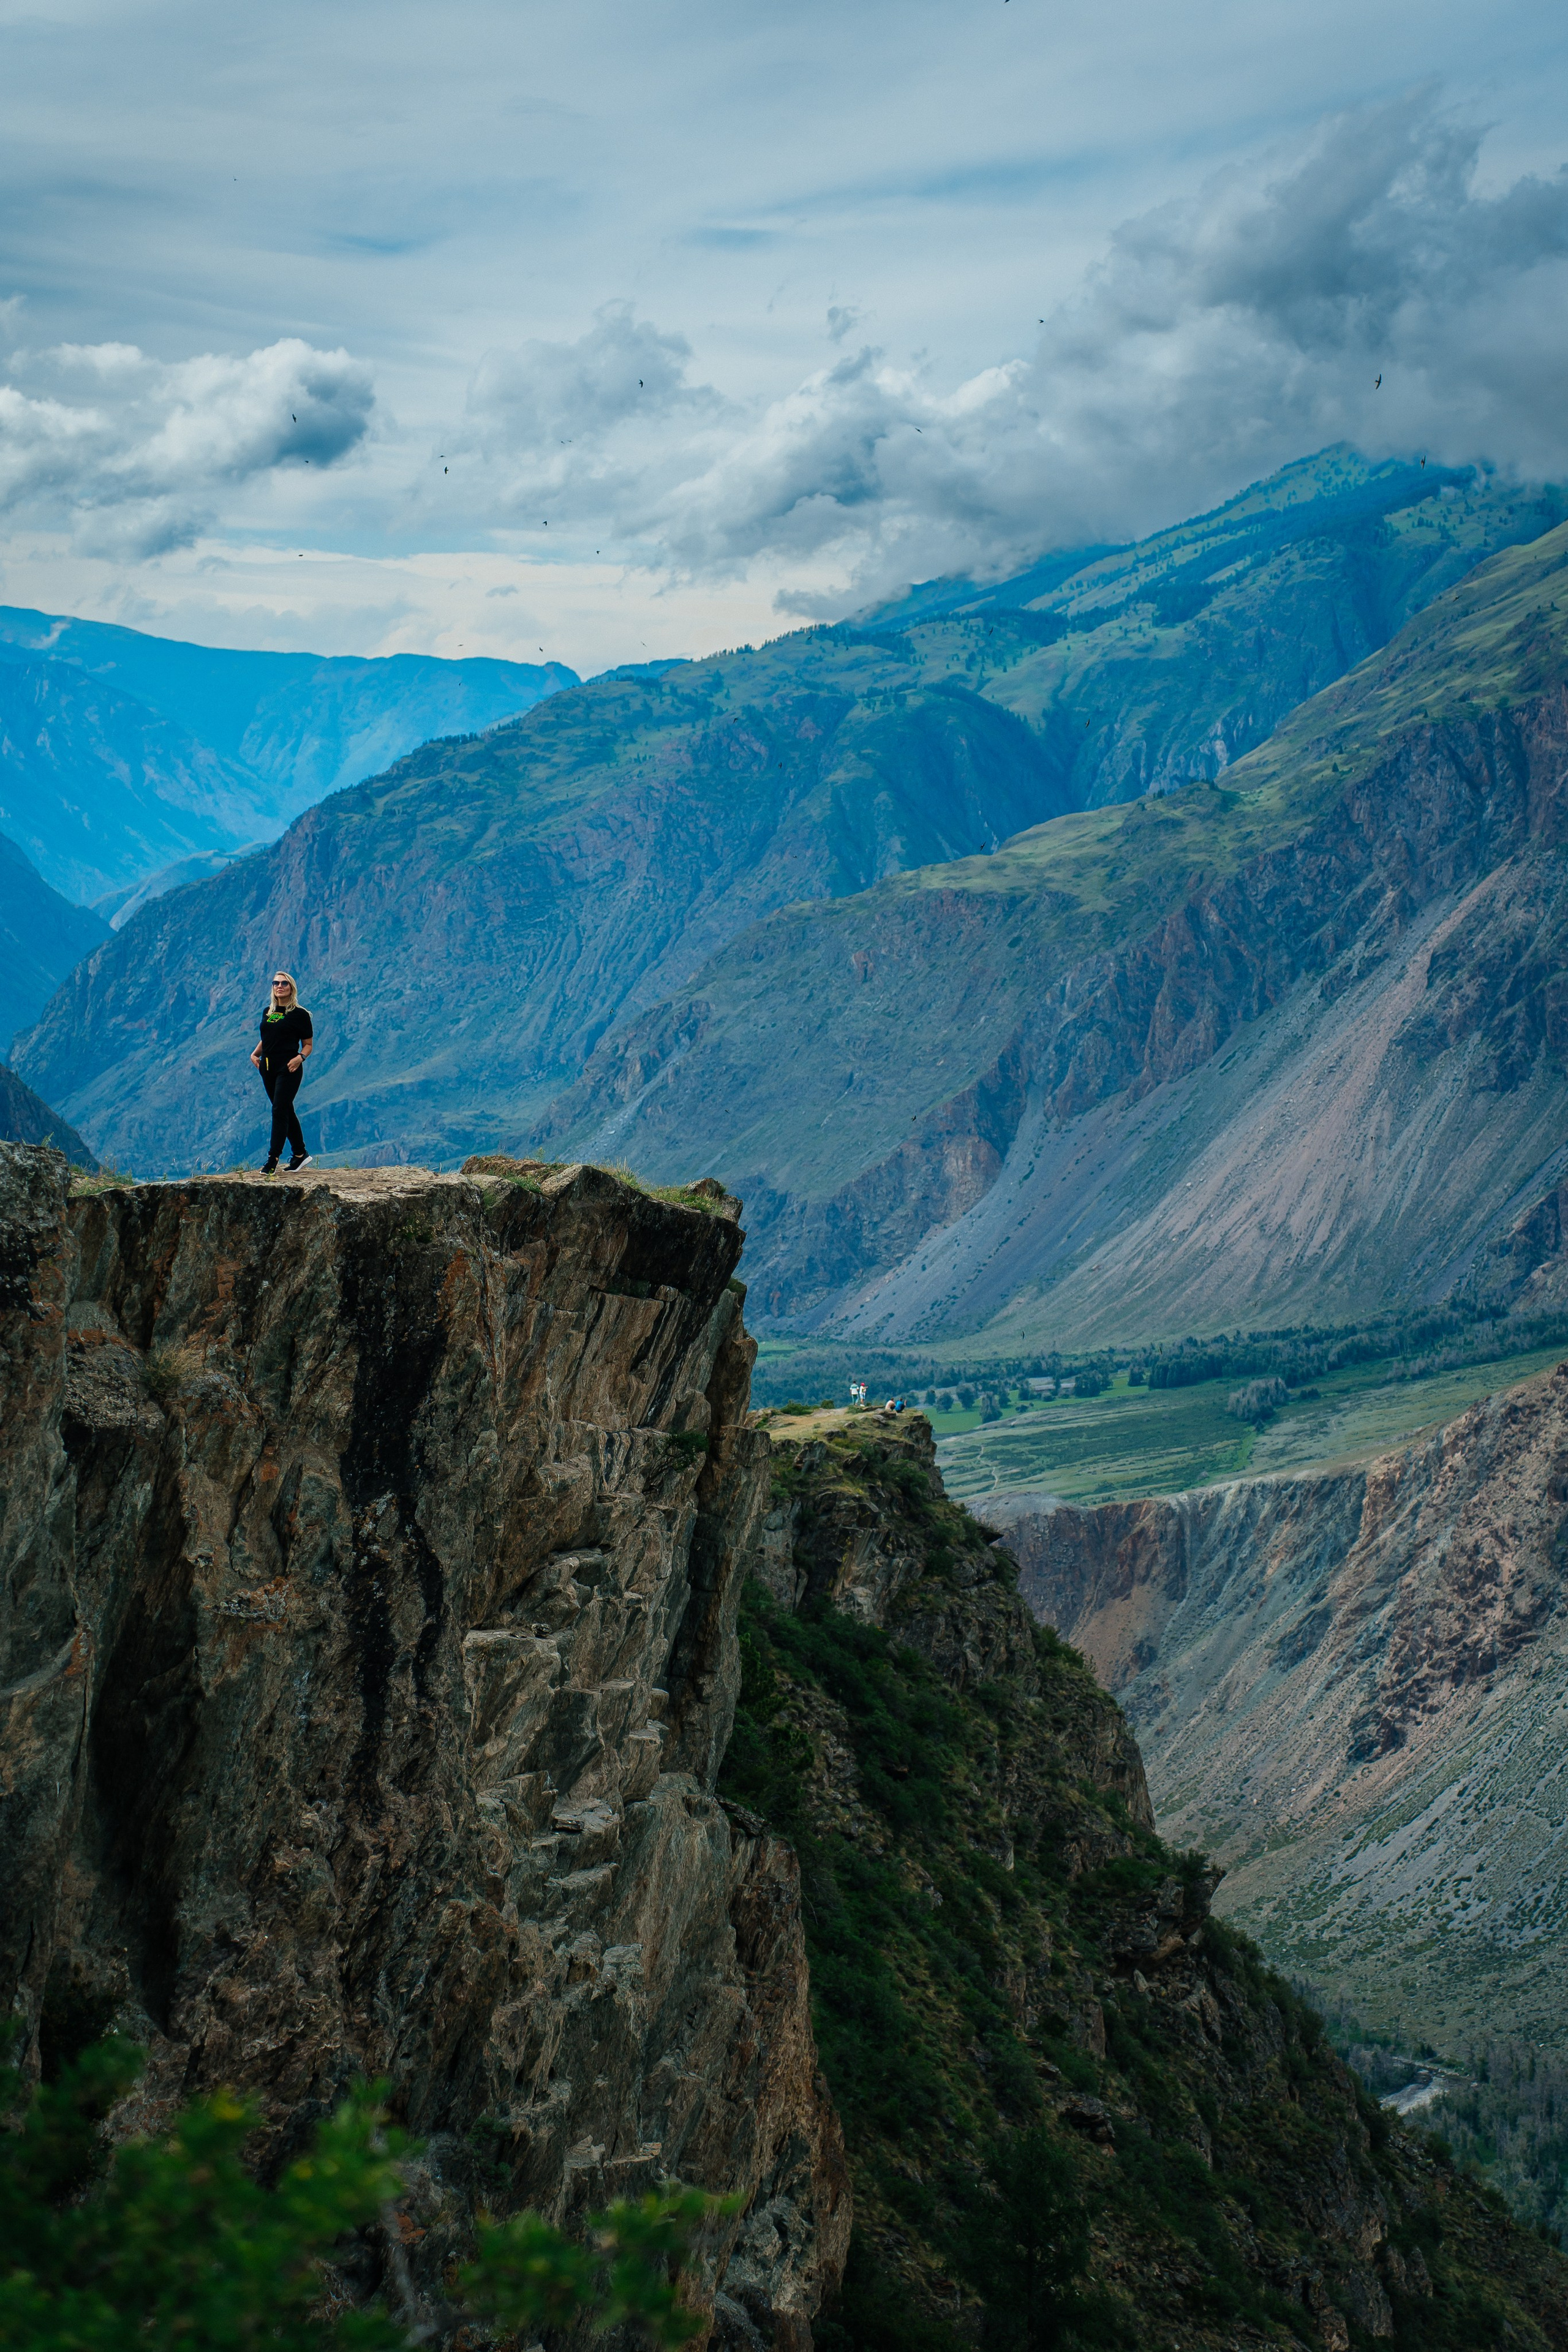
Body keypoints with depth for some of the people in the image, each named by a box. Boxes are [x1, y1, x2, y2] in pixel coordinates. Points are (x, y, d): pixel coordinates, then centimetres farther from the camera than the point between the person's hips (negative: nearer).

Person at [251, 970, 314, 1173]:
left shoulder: (299, 1014, -3)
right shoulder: (268, 1012, 14)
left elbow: (308, 1044, 0)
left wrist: (300, 1057, -19)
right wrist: (255, 1054, 6)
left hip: (289, 1069, -7)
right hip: (268, 1068, 7)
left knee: (280, 1111, -12)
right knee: (286, 1111, 12)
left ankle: (272, 1161, -12)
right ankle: (300, 1154, 23)